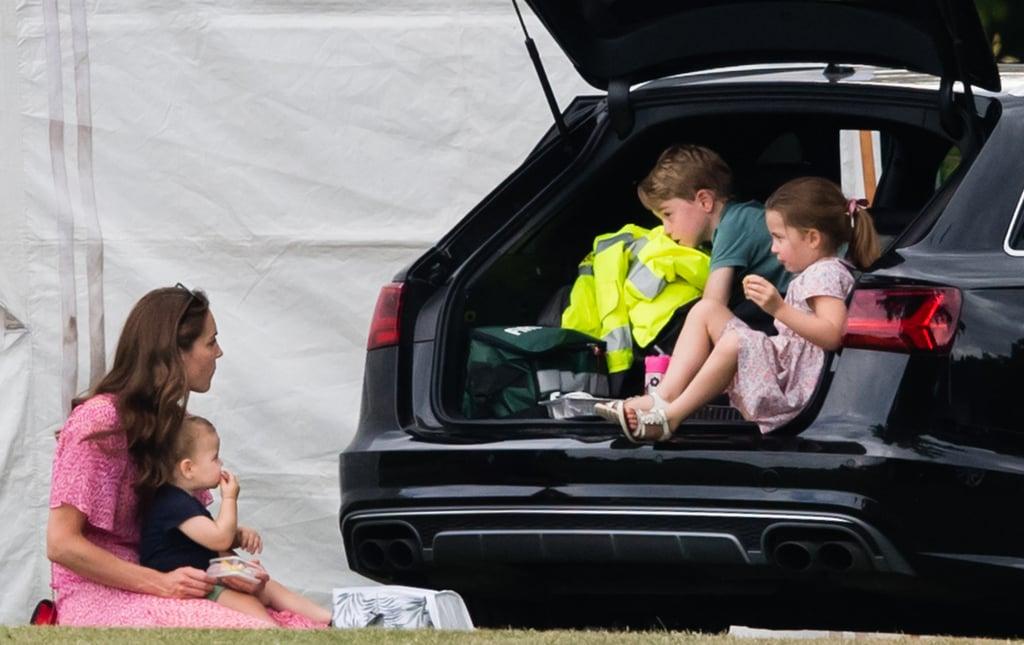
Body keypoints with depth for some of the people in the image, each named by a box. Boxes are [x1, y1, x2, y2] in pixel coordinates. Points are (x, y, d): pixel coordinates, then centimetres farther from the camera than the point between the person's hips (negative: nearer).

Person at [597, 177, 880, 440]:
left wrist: (779, 308, -29)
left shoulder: (825, 275, -9)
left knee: (736, 341, -36)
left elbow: (832, 335, -25)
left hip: (795, 380, -11)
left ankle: (670, 416, -26)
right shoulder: (812, 274, 23)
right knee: (706, 310, 7)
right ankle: (663, 397, -11)